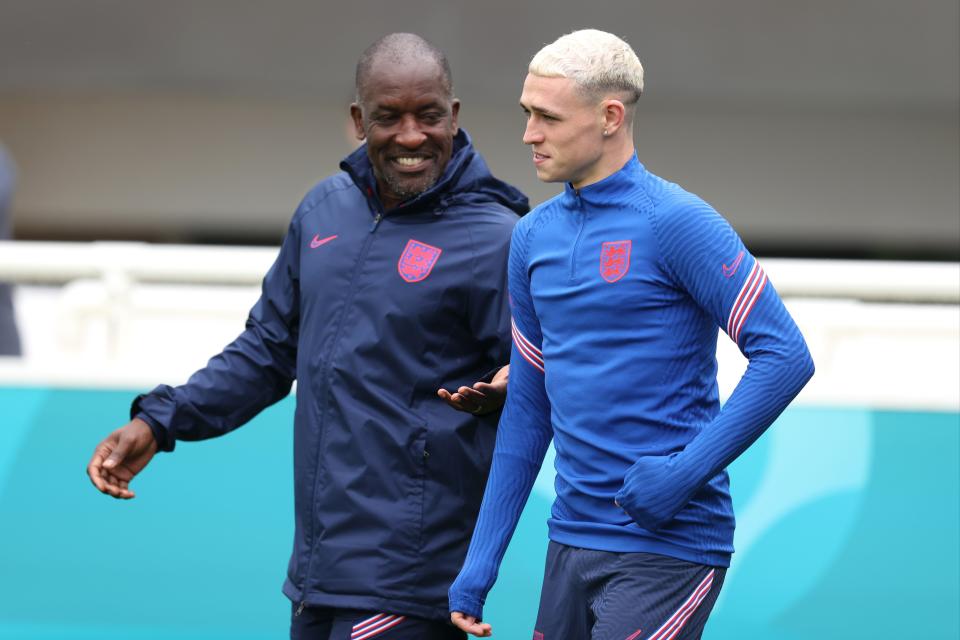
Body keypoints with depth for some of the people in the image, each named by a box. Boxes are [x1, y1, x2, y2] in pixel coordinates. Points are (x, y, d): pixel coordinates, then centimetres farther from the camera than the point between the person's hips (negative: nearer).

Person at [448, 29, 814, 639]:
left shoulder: (676, 222, -10)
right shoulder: (535, 236, 11)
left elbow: (785, 357, -14)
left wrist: (685, 473, -19)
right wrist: (480, 563, 13)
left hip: (668, 548, -7)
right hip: (571, 540, 7)